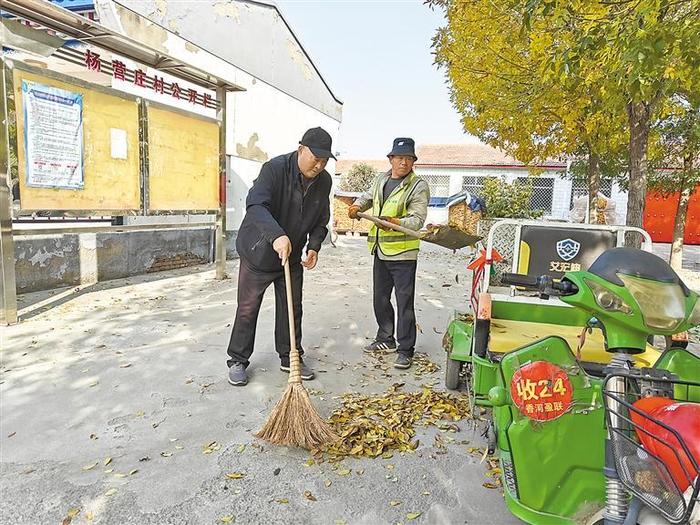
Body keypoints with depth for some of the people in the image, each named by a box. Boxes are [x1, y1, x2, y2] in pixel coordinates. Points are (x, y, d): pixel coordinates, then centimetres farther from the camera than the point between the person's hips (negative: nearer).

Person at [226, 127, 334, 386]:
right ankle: (238, 361, 19)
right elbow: (256, 205, -36)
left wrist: (314, 246, -9)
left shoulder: (324, 181, -3)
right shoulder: (275, 168, -22)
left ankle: (290, 358, 26)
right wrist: (277, 235, -50)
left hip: (293, 257, 5)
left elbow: (321, 220, 8)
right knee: (248, 308, 4)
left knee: (292, 308, 10)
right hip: (258, 253, -5)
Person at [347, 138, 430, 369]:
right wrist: (358, 205, 9)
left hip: (403, 253, -7)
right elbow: (369, 196, 30)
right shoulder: (381, 179, 11)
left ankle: (405, 350, 8)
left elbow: (417, 220, -18)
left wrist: (394, 222, -34)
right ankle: (385, 339, 33)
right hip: (381, 250, 7)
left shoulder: (418, 186, -10)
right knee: (380, 298, 16)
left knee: (405, 302, -3)